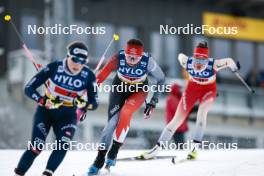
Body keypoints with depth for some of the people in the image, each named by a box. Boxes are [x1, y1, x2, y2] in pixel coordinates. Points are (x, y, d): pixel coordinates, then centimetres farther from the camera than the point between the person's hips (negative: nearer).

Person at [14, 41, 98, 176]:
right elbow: (29, 88, -16)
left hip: (67, 116, 2)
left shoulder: (88, 76, -13)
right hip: (45, 111, -1)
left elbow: (94, 103, -8)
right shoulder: (54, 67, -17)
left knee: (63, 144, -24)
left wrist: (83, 104, -32)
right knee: (36, 147, -15)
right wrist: (44, 101, -34)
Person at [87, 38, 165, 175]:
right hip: (119, 87, 0)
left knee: (125, 112, -28)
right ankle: (100, 159, 2)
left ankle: (114, 152, -14)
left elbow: (160, 79, -13)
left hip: (138, 90, 0)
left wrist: (153, 101, -12)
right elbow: (104, 73, -37)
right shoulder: (118, 58, -30)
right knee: (113, 122, -12)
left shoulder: (148, 61, -28)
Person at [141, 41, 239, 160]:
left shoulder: (213, 64, -33)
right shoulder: (187, 62, -27)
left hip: (209, 90, -2)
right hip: (192, 88, 2)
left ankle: (195, 147, -25)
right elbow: (181, 56, -3)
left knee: (202, 111, -31)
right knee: (178, 119, -3)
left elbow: (229, 61, -16)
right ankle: (158, 147, 6)